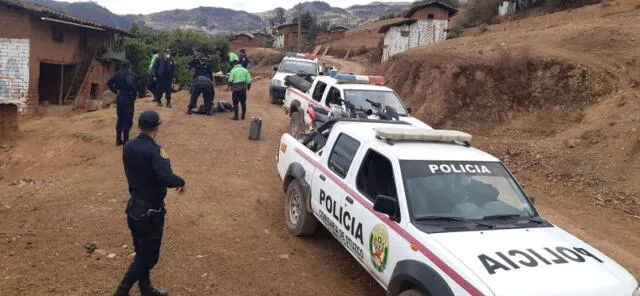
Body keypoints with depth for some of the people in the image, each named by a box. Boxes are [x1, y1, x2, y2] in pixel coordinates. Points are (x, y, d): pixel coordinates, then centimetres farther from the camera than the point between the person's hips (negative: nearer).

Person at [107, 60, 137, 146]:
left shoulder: (117, 74, 8)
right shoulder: (128, 74, -14)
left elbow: (109, 83, 11)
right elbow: (130, 83, -33)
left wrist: (116, 91, 10)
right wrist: (134, 94, -20)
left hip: (119, 98, 7)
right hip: (128, 99, -7)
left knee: (120, 119, 15)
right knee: (128, 120, 0)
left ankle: (118, 140, 19)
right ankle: (125, 140, 2)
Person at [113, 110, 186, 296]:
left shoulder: (128, 147, 0)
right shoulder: (153, 151, -24)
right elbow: (168, 179, -33)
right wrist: (181, 182, -15)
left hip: (134, 207, 8)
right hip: (150, 211, -8)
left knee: (142, 253, 21)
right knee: (148, 257, 7)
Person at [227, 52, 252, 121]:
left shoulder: (233, 70, -10)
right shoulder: (245, 70, 5)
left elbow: (230, 80, -8)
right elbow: (248, 80, 5)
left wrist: (228, 86, 9)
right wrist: (248, 87, 18)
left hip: (236, 89, -5)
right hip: (243, 89, 5)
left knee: (235, 103, 4)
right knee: (243, 103, 11)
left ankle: (236, 116, 6)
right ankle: (243, 116, 17)